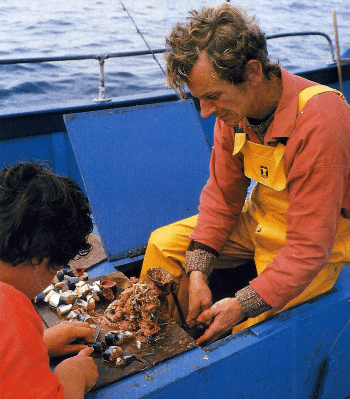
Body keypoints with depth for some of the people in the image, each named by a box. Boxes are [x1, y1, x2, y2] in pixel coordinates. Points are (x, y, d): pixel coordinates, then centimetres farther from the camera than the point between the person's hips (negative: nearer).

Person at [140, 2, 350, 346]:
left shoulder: (318, 125, -34)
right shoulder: (234, 107, -12)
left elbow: (309, 249, -30)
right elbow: (222, 195, -4)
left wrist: (241, 306, -29)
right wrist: (197, 272, -13)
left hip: (318, 248, -6)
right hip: (258, 220, 7)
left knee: (239, 329, -23)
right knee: (163, 244, 1)